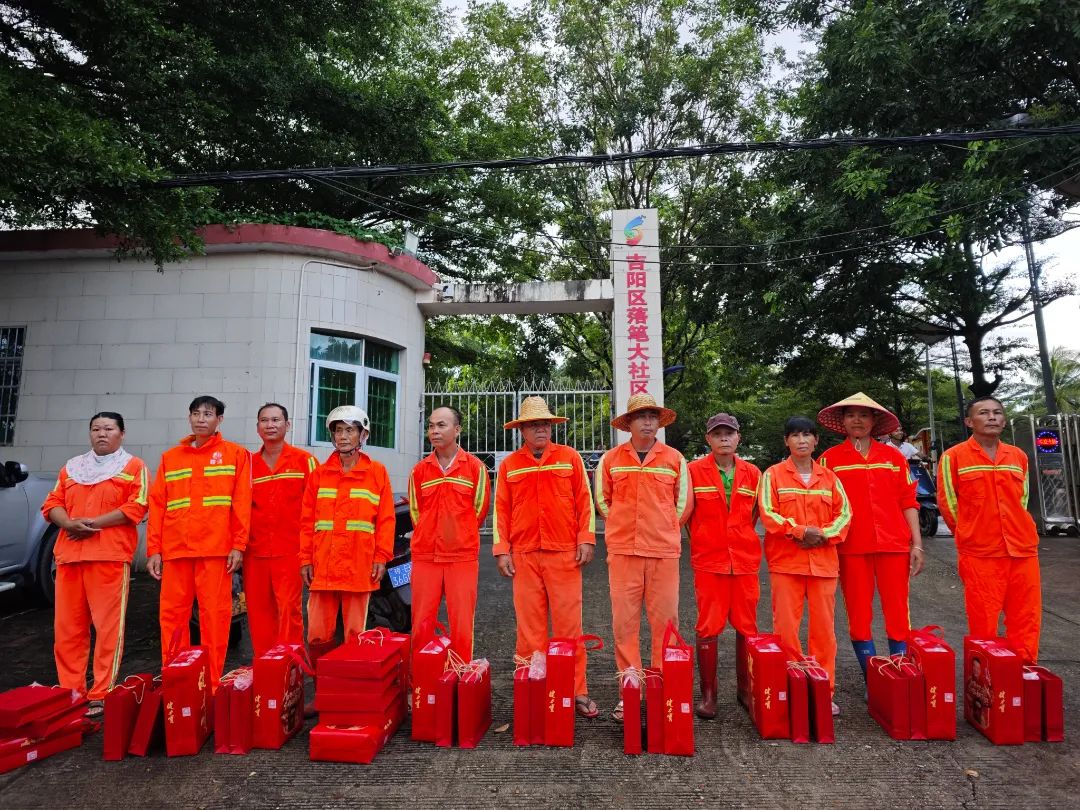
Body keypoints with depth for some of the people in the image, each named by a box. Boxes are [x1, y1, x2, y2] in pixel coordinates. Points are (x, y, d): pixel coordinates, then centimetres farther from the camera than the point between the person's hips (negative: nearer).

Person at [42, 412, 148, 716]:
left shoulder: (133, 467, 4)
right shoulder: (71, 467, 19)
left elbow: (137, 507, -7)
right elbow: (52, 504, 13)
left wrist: (94, 523, -13)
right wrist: (70, 523, -7)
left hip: (110, 556, -5)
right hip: (68, 554, 5)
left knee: (108, 627, -4)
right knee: (66, 627, 9)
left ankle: (101, 694, 3)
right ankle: (70, 691, 20)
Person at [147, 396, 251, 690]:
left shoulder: (235, 454, 5)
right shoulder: (169, 458, 16)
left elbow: (242, 503, -1)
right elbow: (157, 506, 12)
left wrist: (238, 545, -9)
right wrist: (153, 550, 4)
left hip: (216, 549, -3)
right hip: (175, 550, 4)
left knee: (214, 614, 0)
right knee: (171, 615, 6)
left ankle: (211, 683, 10)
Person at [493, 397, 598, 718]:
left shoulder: (569, 457, 6)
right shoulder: (509, 465, 9)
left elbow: (584, 501, 5)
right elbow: (501, 509, 8)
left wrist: (586, 540, -2)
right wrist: (502, 550, 2)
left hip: (564, 553, -1)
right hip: (524, 556, 1)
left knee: (569, 625, 3)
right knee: (529, 627, 6)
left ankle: (577, 692, 14)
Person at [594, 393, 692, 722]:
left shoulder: (675, 459, 6)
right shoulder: (611, 459, 5)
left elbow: (684, 502, 13)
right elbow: (602, 500, 14)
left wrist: (664, 530, 12)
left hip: (664, 551, 0)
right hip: (623, 551, 0)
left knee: (665, 620, 5)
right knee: (624, 621, 3)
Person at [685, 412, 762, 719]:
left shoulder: (752, 473, 6)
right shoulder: (694, 471, -3)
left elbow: (756, 513, 15)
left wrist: (743, 539, 10)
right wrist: (700, 541, 5)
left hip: (746, 561, 3)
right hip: (708, 561, -2)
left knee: (747, 627, 10)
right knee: (708, 628, 2)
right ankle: (708, 695, 15)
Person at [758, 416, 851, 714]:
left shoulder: (828, 477, 11)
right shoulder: (773, 475, 1)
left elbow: (844, 514, 7)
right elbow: (767, 514, -7)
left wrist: (823, 535, -10)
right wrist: (801, 531, -17)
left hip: (823, 561, 3)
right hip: (785, 562, -3)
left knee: (824, 628, 8)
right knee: (785, 628, 0)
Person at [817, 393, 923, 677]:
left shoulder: (893, 456, 10)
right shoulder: (829, 459, 5)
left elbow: (908, 502, 10)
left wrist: (917, 544, 4)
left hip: (893, 544, 1)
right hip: (851, 547, -1)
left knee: (898, 613, 2)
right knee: (858, 614, 4)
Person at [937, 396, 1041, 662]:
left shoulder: (1018, 456, 10)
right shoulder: (953, 457, -4)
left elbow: (1021, 500, 20)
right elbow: (947, 502, 1)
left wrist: (1017, 532, 15)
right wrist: (969, 535, 7)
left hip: (1023, 550, 4)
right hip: (979, 553, -4)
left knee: (1026, 620, 8)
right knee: (983, 623, 2)